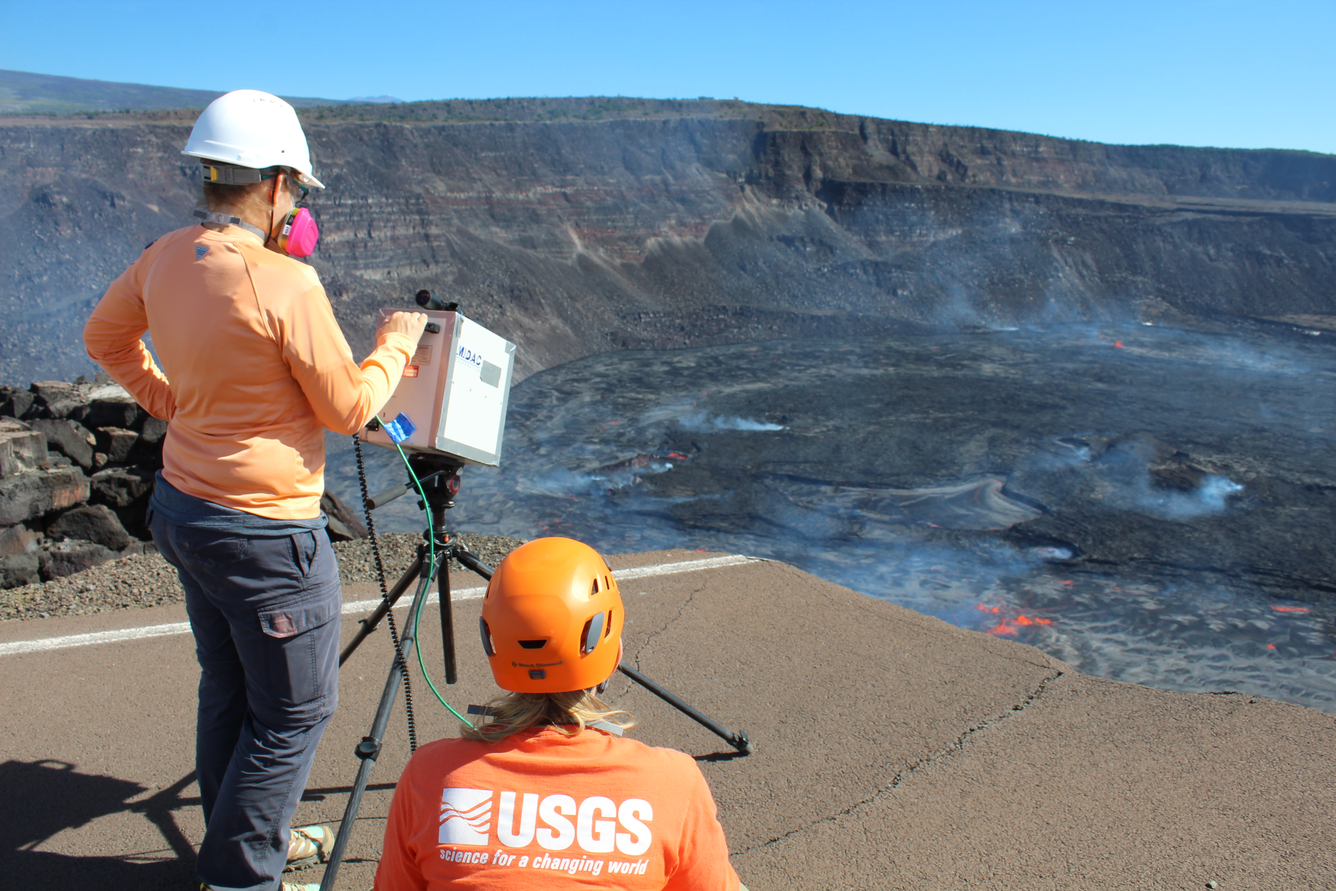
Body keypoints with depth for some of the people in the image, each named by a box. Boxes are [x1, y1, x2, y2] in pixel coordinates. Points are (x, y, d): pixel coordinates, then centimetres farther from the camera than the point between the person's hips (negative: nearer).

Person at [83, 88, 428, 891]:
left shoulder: (166, 258, 1)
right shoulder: (284, 282, -23)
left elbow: (104, 336, 19)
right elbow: (348, 408, -13)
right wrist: (396, 344, 1)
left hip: (183, 507, 9)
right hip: (263, 530, -9)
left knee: (228, 691, 22)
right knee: (297, 708, 7)